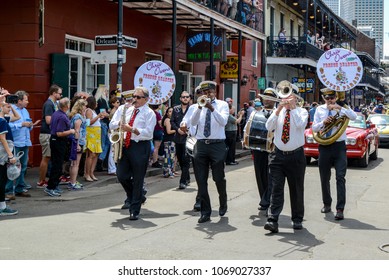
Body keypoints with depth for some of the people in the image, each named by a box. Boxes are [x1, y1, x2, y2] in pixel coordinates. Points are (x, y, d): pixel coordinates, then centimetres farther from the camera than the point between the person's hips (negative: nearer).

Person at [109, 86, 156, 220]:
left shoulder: (149, 113, -2)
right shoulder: (125, 109, 13)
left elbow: (148, 133, -13)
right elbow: (112, 125, 11)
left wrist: (132, 129, -23)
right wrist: (120, 123, -10)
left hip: (140, 147, -5)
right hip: (125, 145, 5)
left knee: (138, 180, 1)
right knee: (121, 175, 3)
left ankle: (135, 211, 9)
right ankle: (133, 197, 31)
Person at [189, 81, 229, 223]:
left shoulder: (222, 105, 3)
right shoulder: (199, 106, 10)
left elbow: (223, 122, -14)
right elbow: (193, 122, -6)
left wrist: (212, 108, -24)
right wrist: (199, 107, -19)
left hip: (217, 145, -3)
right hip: (201, 145, 3)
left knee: (219, 178, 0)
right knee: (201, 180, 2)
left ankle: (223, 205, 28)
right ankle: (205, 212, 10)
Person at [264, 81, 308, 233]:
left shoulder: (302, 111, 2)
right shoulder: (278, 111, 8)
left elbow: (300, 125, -18)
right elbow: (269, 126, -8)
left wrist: (292, 107, -14)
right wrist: (279, 108, -13)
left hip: (296, 156, -1)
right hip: (278, 155, 1)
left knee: (296, 189, 8)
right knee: (276, 188, -6)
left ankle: (297, 219, 21)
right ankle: (272, 220, -10)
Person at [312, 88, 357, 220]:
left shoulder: (343, 108, 2)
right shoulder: (320, 109, 8)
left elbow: (354, 116, -17)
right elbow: (314, 128, 7)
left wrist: (340, 108, -26)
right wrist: (323, 122, -11)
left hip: (339, 146, -3)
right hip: (324, 146, 3)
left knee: (340, 177, -11)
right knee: (324, 178, 11)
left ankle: (340, 209, -11)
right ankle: (327, 204, 31)